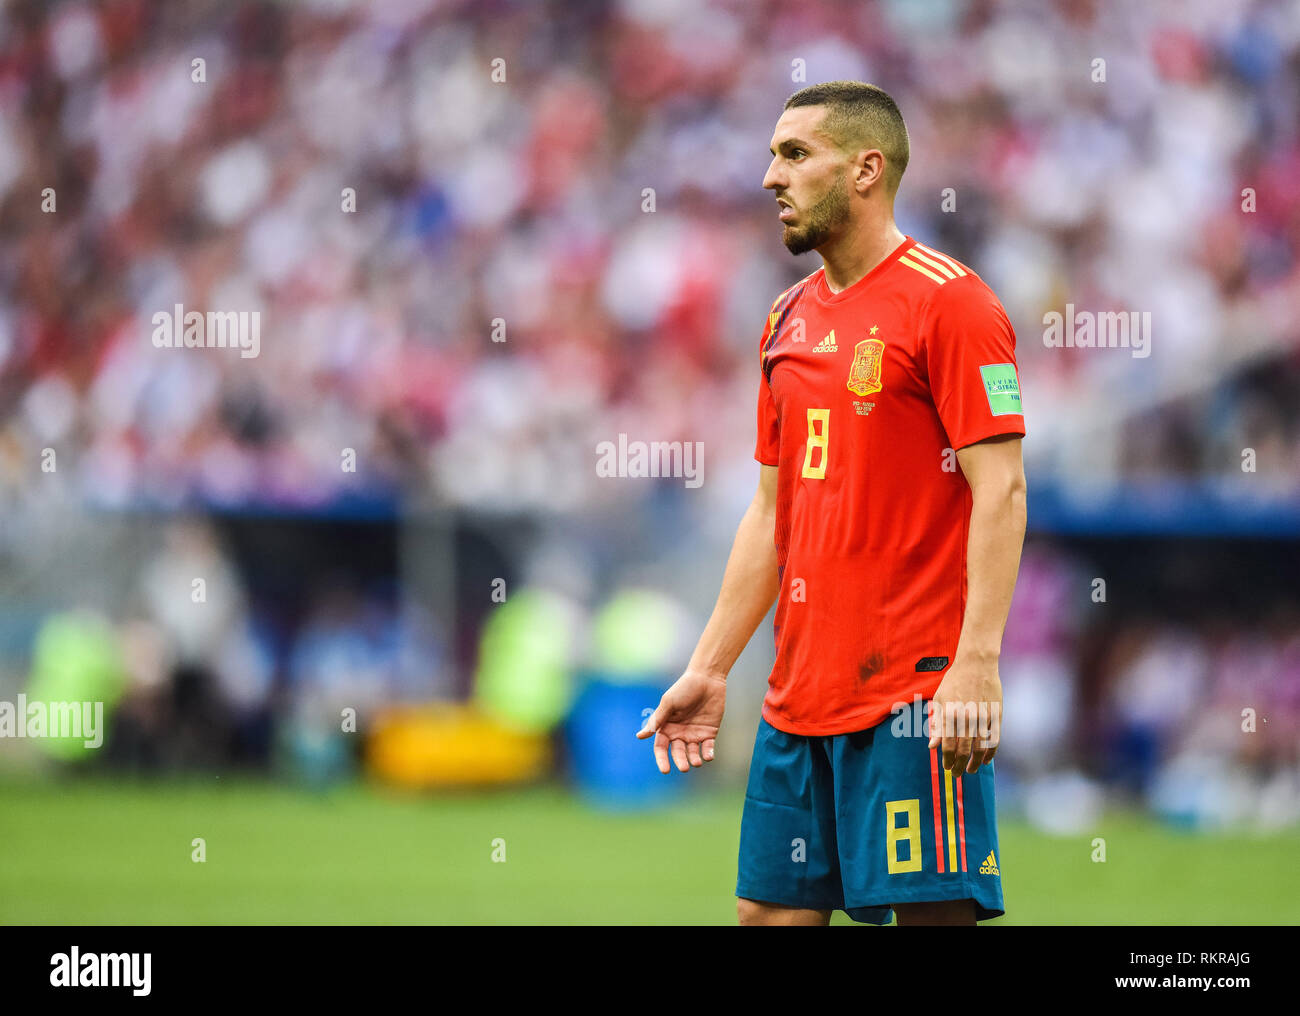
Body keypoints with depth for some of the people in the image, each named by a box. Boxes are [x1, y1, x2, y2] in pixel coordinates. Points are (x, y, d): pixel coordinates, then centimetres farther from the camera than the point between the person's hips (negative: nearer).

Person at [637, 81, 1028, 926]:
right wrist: (710, 670, 17)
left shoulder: (949, 302, -8)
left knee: (932, 908, -8)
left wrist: (977, 666, -21)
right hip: (801, 693, 8)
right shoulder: (791, 320, 16)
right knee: (772, 909, 7)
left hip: (913, 695, -8)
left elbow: (1001, 490, -14)